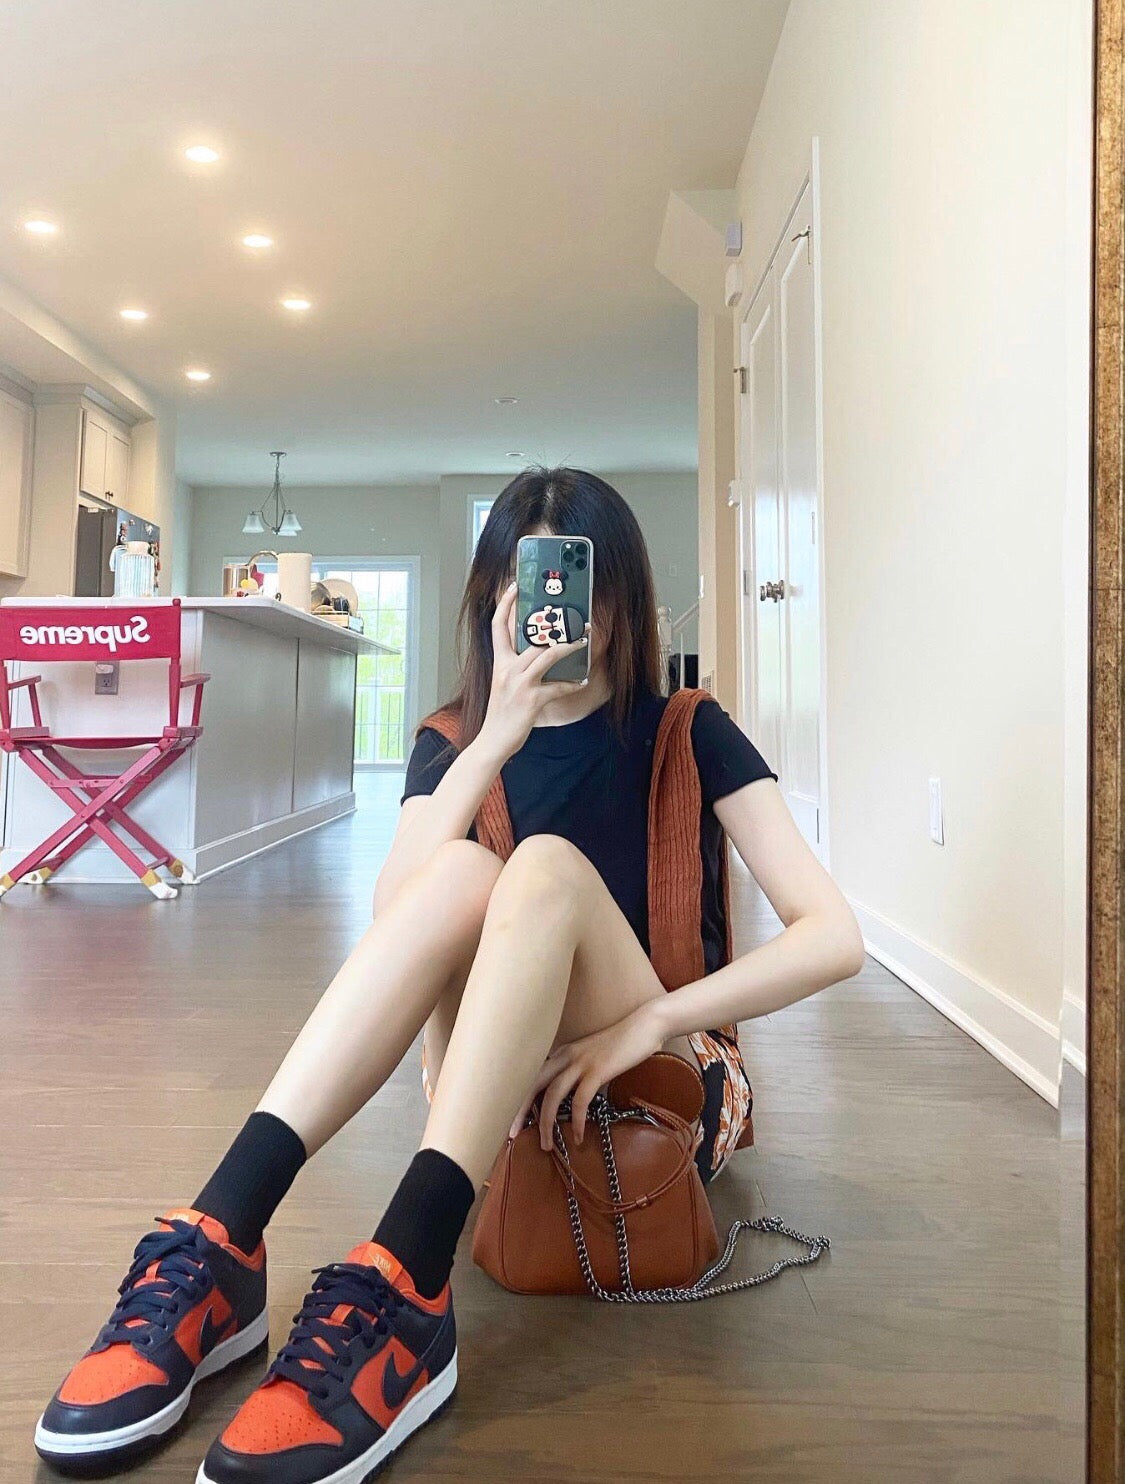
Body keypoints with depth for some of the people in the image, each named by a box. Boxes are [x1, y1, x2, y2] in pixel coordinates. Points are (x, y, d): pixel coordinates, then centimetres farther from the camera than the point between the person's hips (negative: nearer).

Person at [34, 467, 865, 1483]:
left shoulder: (688, 734, 0)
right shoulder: (452, 742, 6)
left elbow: (835, 938, -11)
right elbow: (393, 918, -13)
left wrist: (649, 1022, -22)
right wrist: (494, 741, -22)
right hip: (505, 1095, 2)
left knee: (546, 868, -29)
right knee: (459, 874, -28)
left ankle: (399, 1296, -40)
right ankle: (213, 1248, -32)